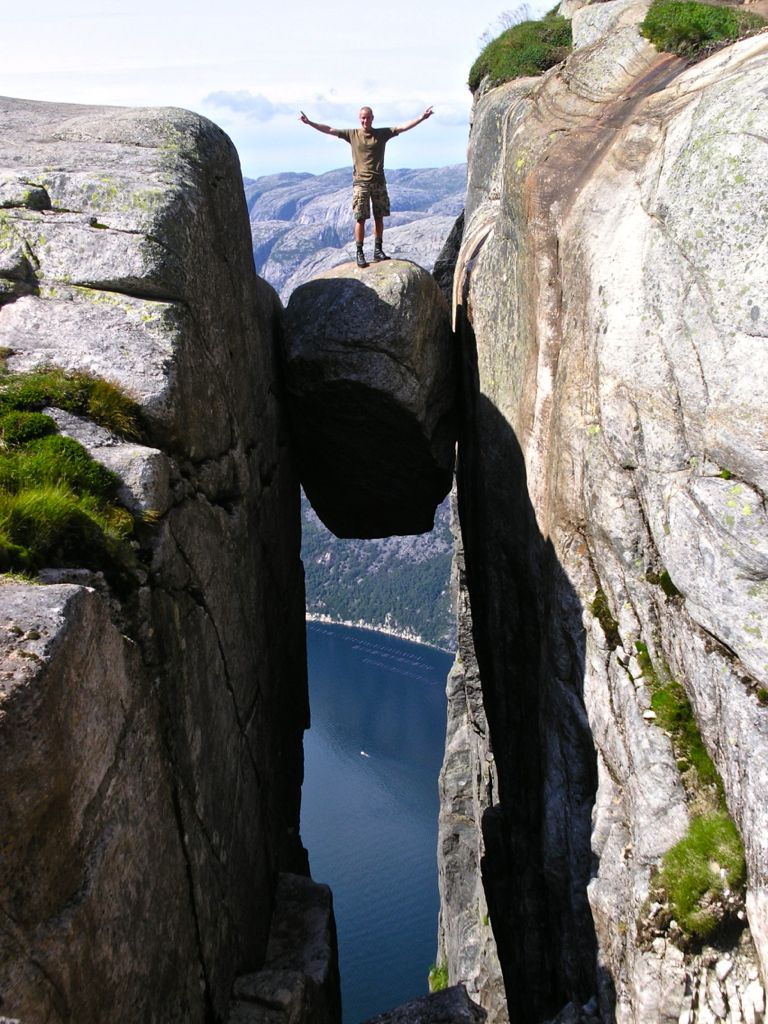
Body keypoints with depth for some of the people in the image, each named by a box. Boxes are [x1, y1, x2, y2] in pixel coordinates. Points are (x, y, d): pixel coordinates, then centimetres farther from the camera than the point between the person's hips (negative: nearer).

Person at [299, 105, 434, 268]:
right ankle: (359, 253, -1)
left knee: (379, 218, 6)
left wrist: (422, 118, -10)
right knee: (360, 219, -5)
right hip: (360, 182, -2)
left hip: (379, 182, 2)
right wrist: (309, 122, -4)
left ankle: (378, 251, 13)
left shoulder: (382, 133, 4)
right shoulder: (352, 134, 3)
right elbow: (329, 130, 2)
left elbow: (404, 127, -1)